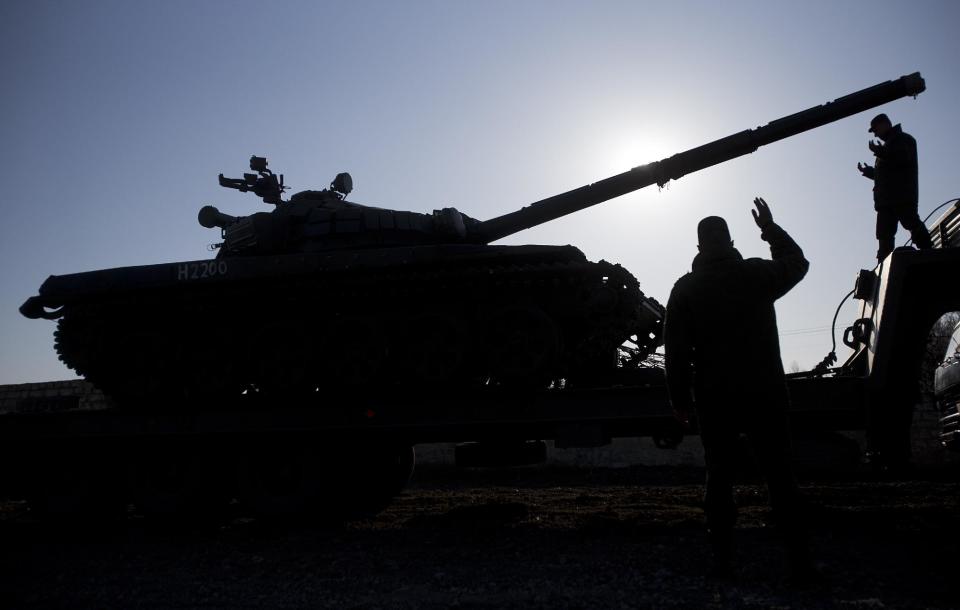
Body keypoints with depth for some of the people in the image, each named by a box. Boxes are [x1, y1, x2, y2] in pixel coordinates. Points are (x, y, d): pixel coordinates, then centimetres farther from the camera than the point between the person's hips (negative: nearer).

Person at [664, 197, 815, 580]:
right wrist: (770, 229, 31)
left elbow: (676, 350, -3)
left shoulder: (686, 288, 1)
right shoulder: (758, 274, 1)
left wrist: (681, 398, 2)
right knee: (780, 477, 5)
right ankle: (798, 559, 4)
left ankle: (722, 559, 6)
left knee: (719, 477, 7)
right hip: (764, 393, 0)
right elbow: (797, 263, 23)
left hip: (714, 398, 0)